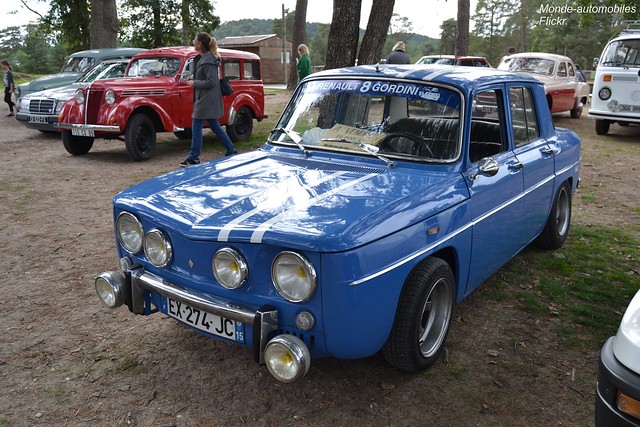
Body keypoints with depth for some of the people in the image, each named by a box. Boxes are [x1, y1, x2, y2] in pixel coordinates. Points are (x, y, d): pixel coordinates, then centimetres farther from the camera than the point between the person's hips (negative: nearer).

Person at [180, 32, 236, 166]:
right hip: (208, 100, 10)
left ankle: (193, 158, 3)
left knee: (196, 127, -4)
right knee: (215, 126, 14)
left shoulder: (208, 61, -18)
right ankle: (231, 150, 21)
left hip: (206, 100, -10)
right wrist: (194, 78, 8)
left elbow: (211, 82, -21)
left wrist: (194, 83, -13)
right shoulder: (201, 58, 13)